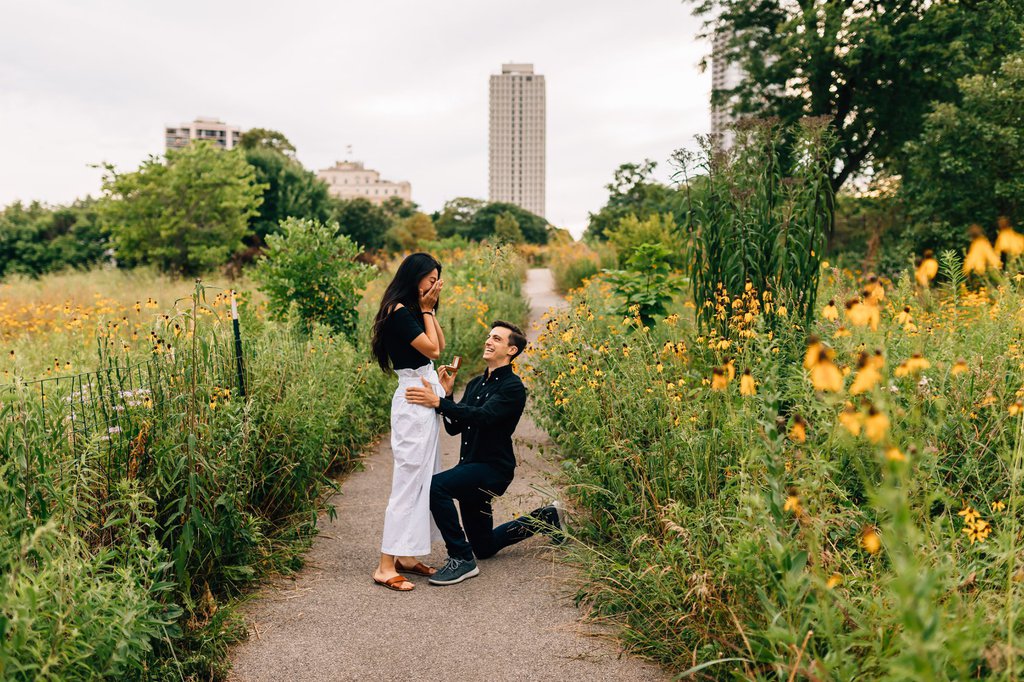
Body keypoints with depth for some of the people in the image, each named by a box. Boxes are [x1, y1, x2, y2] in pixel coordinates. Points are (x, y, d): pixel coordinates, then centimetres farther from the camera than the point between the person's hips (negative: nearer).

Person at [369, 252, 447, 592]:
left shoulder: (413, 310, 14)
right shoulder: (399, 312, -14)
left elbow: (440, 345, 11)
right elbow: (432, 349, -15)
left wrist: (430, 309, 7)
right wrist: (426, 310, -6)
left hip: (426, 398, 10)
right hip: (413, 399, -10)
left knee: (424, 477, 11)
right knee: (409, 478, -9)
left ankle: (406, 555, 18)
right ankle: (386, 566, -4)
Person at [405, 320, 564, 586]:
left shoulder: (513, 387, -13)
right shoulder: (475, 384, 12)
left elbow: (483, 415, -29)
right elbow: (454, 427, 8)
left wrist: (438, 402, -36)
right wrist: (446, 394, -7)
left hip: (493, 468, -9)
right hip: (471, 467, 9)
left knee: (436, 486, -32)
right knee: (484, 548, 19)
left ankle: (462, 559, -20)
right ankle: (547, 517, 37)